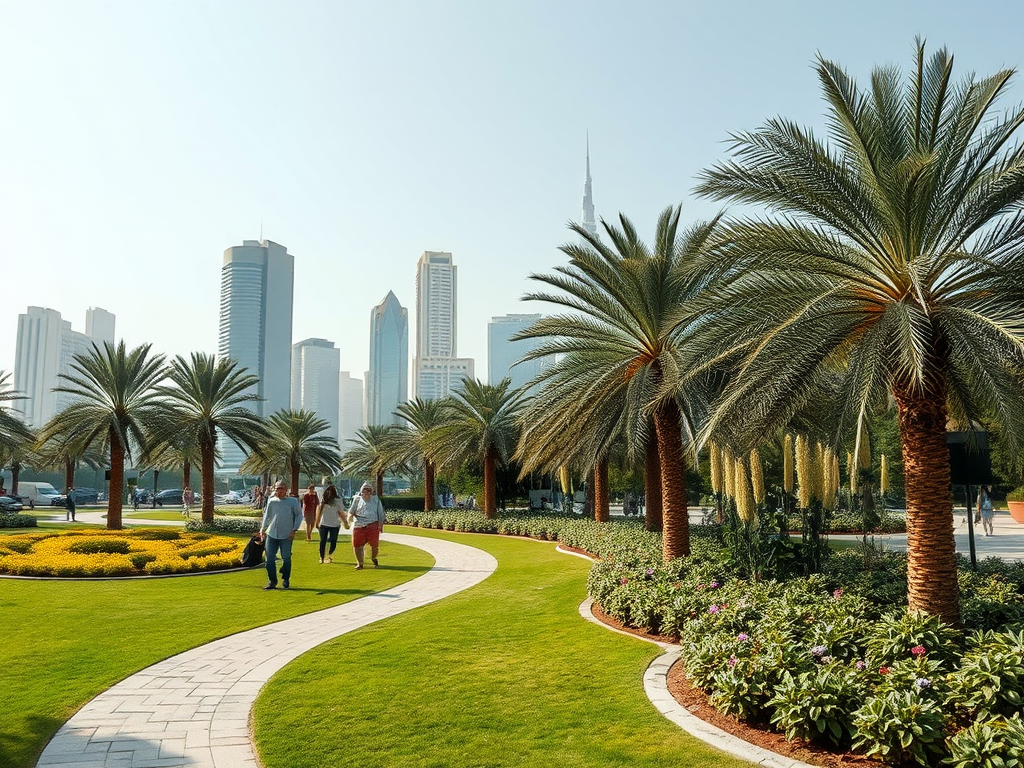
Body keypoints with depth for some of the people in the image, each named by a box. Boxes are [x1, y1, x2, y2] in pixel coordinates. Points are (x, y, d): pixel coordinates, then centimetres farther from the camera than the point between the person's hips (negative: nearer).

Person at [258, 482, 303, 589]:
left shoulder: (293, 501, 0)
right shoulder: (271, 501, 8)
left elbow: (299, 515, 4)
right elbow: (266, 516, 17)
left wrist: (294, 530, -4)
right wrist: (263, 529, 7)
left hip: (286, 535, -3)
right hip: (271, 534, 3)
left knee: (286, 558, 3)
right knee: (270, 558, 1)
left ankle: (286, 581, 19)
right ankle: (272, 581, 11)